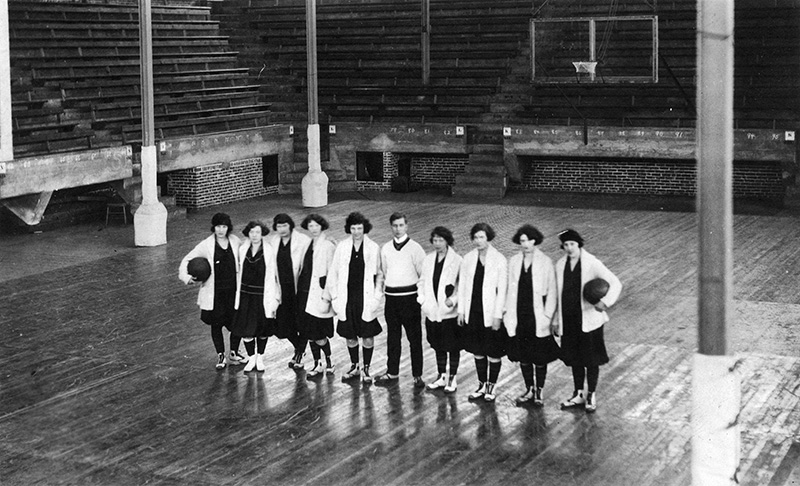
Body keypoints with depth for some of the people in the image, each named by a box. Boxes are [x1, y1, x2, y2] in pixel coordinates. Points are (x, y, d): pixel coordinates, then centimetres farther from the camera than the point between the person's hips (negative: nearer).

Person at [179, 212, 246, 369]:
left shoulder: (235, 241, -1)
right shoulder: (207, 245, -8)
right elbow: (187, 260, -3)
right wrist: (187, 277, -19)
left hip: (233, 290, 2)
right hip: (215, 292, -2)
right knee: (216, 324, 6)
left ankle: (233, 353, 24)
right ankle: (220, 356, 22)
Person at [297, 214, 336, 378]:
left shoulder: (328, 246, -10)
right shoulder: (307, 244, 10)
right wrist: (299, 289, 13)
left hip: (318, 293, -7)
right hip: (305, 292, 7)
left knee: (317, 334, -6)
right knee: (309, 333, 10)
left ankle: (329, 363, 13)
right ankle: (317, 364, 21)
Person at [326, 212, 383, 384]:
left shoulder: (373, 248, -3)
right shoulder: (342, 247, 2)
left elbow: (379, 274, 1)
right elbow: (333, 273, 7)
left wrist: (377, 297, -5)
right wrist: (334, 296, 4)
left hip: (366, 299, -2)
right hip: (347, 299, 2)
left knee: (367, 335, 2)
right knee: (350, 335, 10)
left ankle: (366, 369, 16)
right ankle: (354, 367, 27)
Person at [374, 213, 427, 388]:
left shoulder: (415, 248, -5)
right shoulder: (385, 249, 9)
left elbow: (424, 275, -5)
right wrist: (381, 282, 3)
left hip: (409, 296, -4)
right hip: (391, 296, 4)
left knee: (414, 337, 1)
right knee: (392, 337, 13)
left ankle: (417, 375, 8)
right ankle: (392, 372, 23)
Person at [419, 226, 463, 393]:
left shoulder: (457, 261, -10)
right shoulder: (428, 260, 7)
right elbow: (423, 282, 13)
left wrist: (453, 299, -19)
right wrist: (422, 300, 4)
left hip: (450, 311, -5)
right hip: (432, 311, 5)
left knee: (453, 346, 5)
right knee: (438, 346, 15)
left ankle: (452, 379, 16)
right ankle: (441, 377, 26)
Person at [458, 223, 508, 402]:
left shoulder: (499, 260, -9)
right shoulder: (468, 259, 3)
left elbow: (502, 290, -9)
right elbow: (462, 285, 8)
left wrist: (497, 315, -12)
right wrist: (461, 310, 5)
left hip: (491, 313, -4)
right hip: (472, 312, 4)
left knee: (494, 353, 5)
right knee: (478, 351, 12)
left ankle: (491, 387, 18)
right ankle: (482, 385, 24)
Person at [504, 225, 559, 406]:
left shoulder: (545, 262, -6)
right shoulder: (514, 262, 5)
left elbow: (551, 292, -5)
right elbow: (510, 290, 9)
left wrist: (548, 316, -9)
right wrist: (508, 313, 5)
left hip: (538, 317, -3)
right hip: (519, 318, 3)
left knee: (540, 357, 4)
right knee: (523, 357, 10)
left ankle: (539, 391, 16)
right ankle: (529, 390, 23)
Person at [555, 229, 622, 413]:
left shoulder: (592, 264, -12)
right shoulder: (560, 265, 4)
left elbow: (615, 283, -14)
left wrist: (605, 302, -30)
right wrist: (556, 319, 13)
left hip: (589, 319, -4)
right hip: (568, 320, 4)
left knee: (591, 359, 4)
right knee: (574, 358, 13)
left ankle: (591, 396, 19)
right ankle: (578, 395, 27)